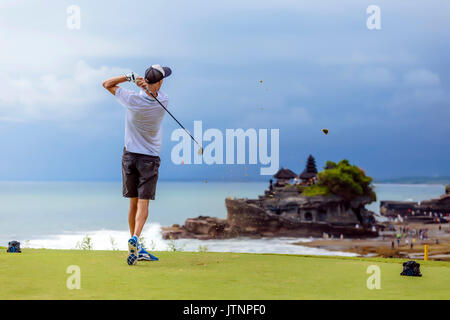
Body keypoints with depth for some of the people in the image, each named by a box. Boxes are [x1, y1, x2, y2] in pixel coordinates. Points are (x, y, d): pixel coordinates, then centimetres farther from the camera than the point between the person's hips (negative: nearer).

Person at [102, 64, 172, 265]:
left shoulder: (133, 99, -12)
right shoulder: (163, 102, -12)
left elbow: (107, 84, 2)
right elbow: (156, 91, 9)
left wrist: (129, 77, -10)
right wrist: (146, 86, -13)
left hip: (129, 155, 2)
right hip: (150, 158, -2)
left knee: (133, 202, 10)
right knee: (143, 203, -6)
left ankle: (135, 245, 13)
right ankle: (135, 238, -28)